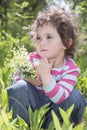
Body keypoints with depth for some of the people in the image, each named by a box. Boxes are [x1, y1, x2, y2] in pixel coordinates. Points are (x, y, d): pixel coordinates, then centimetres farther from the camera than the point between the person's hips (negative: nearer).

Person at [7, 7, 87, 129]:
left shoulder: (71, 68, -18)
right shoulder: (33, 59, -12)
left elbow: (59, 98, -30)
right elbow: (17, 79, -4)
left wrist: (45, 74, -41)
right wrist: (29, 80, -27)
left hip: (54, 108, -1)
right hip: (32, 106, 1)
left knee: (75, 96, -26)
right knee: (20, 87, -25)